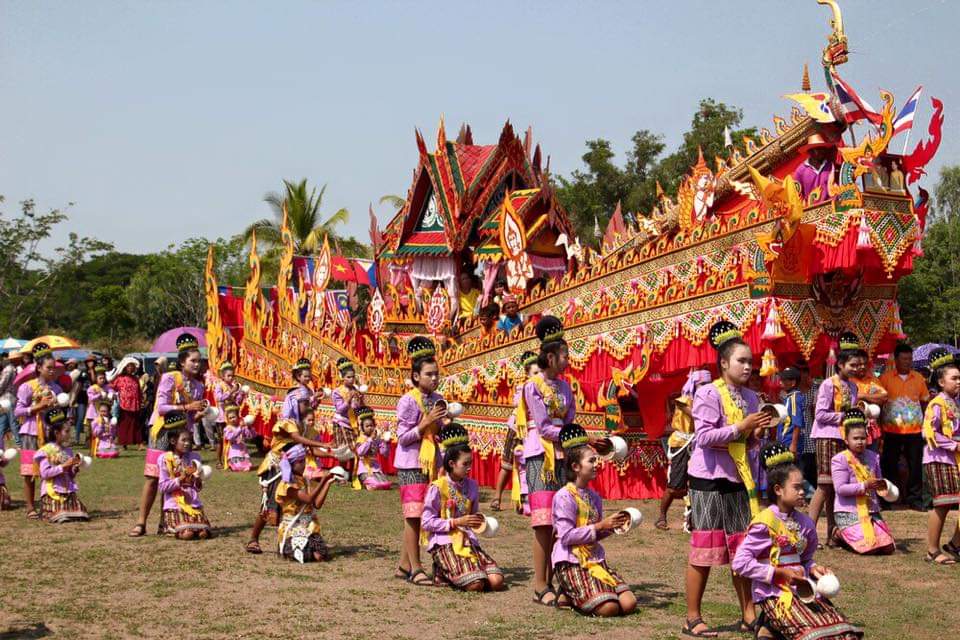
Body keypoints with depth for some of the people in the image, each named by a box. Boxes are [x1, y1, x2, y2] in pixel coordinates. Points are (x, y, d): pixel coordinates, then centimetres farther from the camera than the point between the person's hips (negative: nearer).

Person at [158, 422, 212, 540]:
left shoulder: (194, 458, 8)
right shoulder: (165, 459, -4)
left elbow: (198, 488, 10)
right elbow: (163, 487, -8)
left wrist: (198, 480, -12)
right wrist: (180, 479, -18)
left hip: (194, 504, 4)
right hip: (175, 505, -4)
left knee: (204, 533, -18)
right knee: (186, 534, -24)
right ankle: (168, 527, 10)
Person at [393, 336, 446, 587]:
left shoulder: (436, 399, 10)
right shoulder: (408, 401, -11)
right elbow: (403, 437, -14)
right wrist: (426, 422, -20)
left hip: (430, 463, 7)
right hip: (411, 464, -7)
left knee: (413, 516, 11)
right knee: (413, 515, -6)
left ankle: (404, 566, 17)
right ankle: (415, 569, -2)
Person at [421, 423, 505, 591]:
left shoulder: (472, 486, 10)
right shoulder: (437, 487, -7)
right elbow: (426, 522, -8)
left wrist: (479, 523, 2)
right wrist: (456, 522, -14)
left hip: (467, 540, 6)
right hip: (444, 541, -6)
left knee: (497, 581, -14)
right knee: (476, 584, -25)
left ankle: (453, 571, 9)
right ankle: (442, 574, 4)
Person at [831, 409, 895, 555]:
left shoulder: (872, 457, 10)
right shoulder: (840, 459, -8)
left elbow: (878, 481, 21)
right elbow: (840, 488, -16)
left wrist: (882, 485, -4)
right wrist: (864, 486, -23)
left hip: (872, 510, 7)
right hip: (848, 512, -6)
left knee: (888, 548, -6)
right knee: (870, 547, -22)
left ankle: (849, 533, 20)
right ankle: (840, 534, 10)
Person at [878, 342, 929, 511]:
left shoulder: (918, 378, 8)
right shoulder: (886, 377, -1)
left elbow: (925, 401, 13)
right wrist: (880, 424, 0)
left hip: (914, 430, 2)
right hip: (892, 430, -2)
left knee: (915, 466, 3)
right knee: (890, 465, 4)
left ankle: (914, 498, 12)